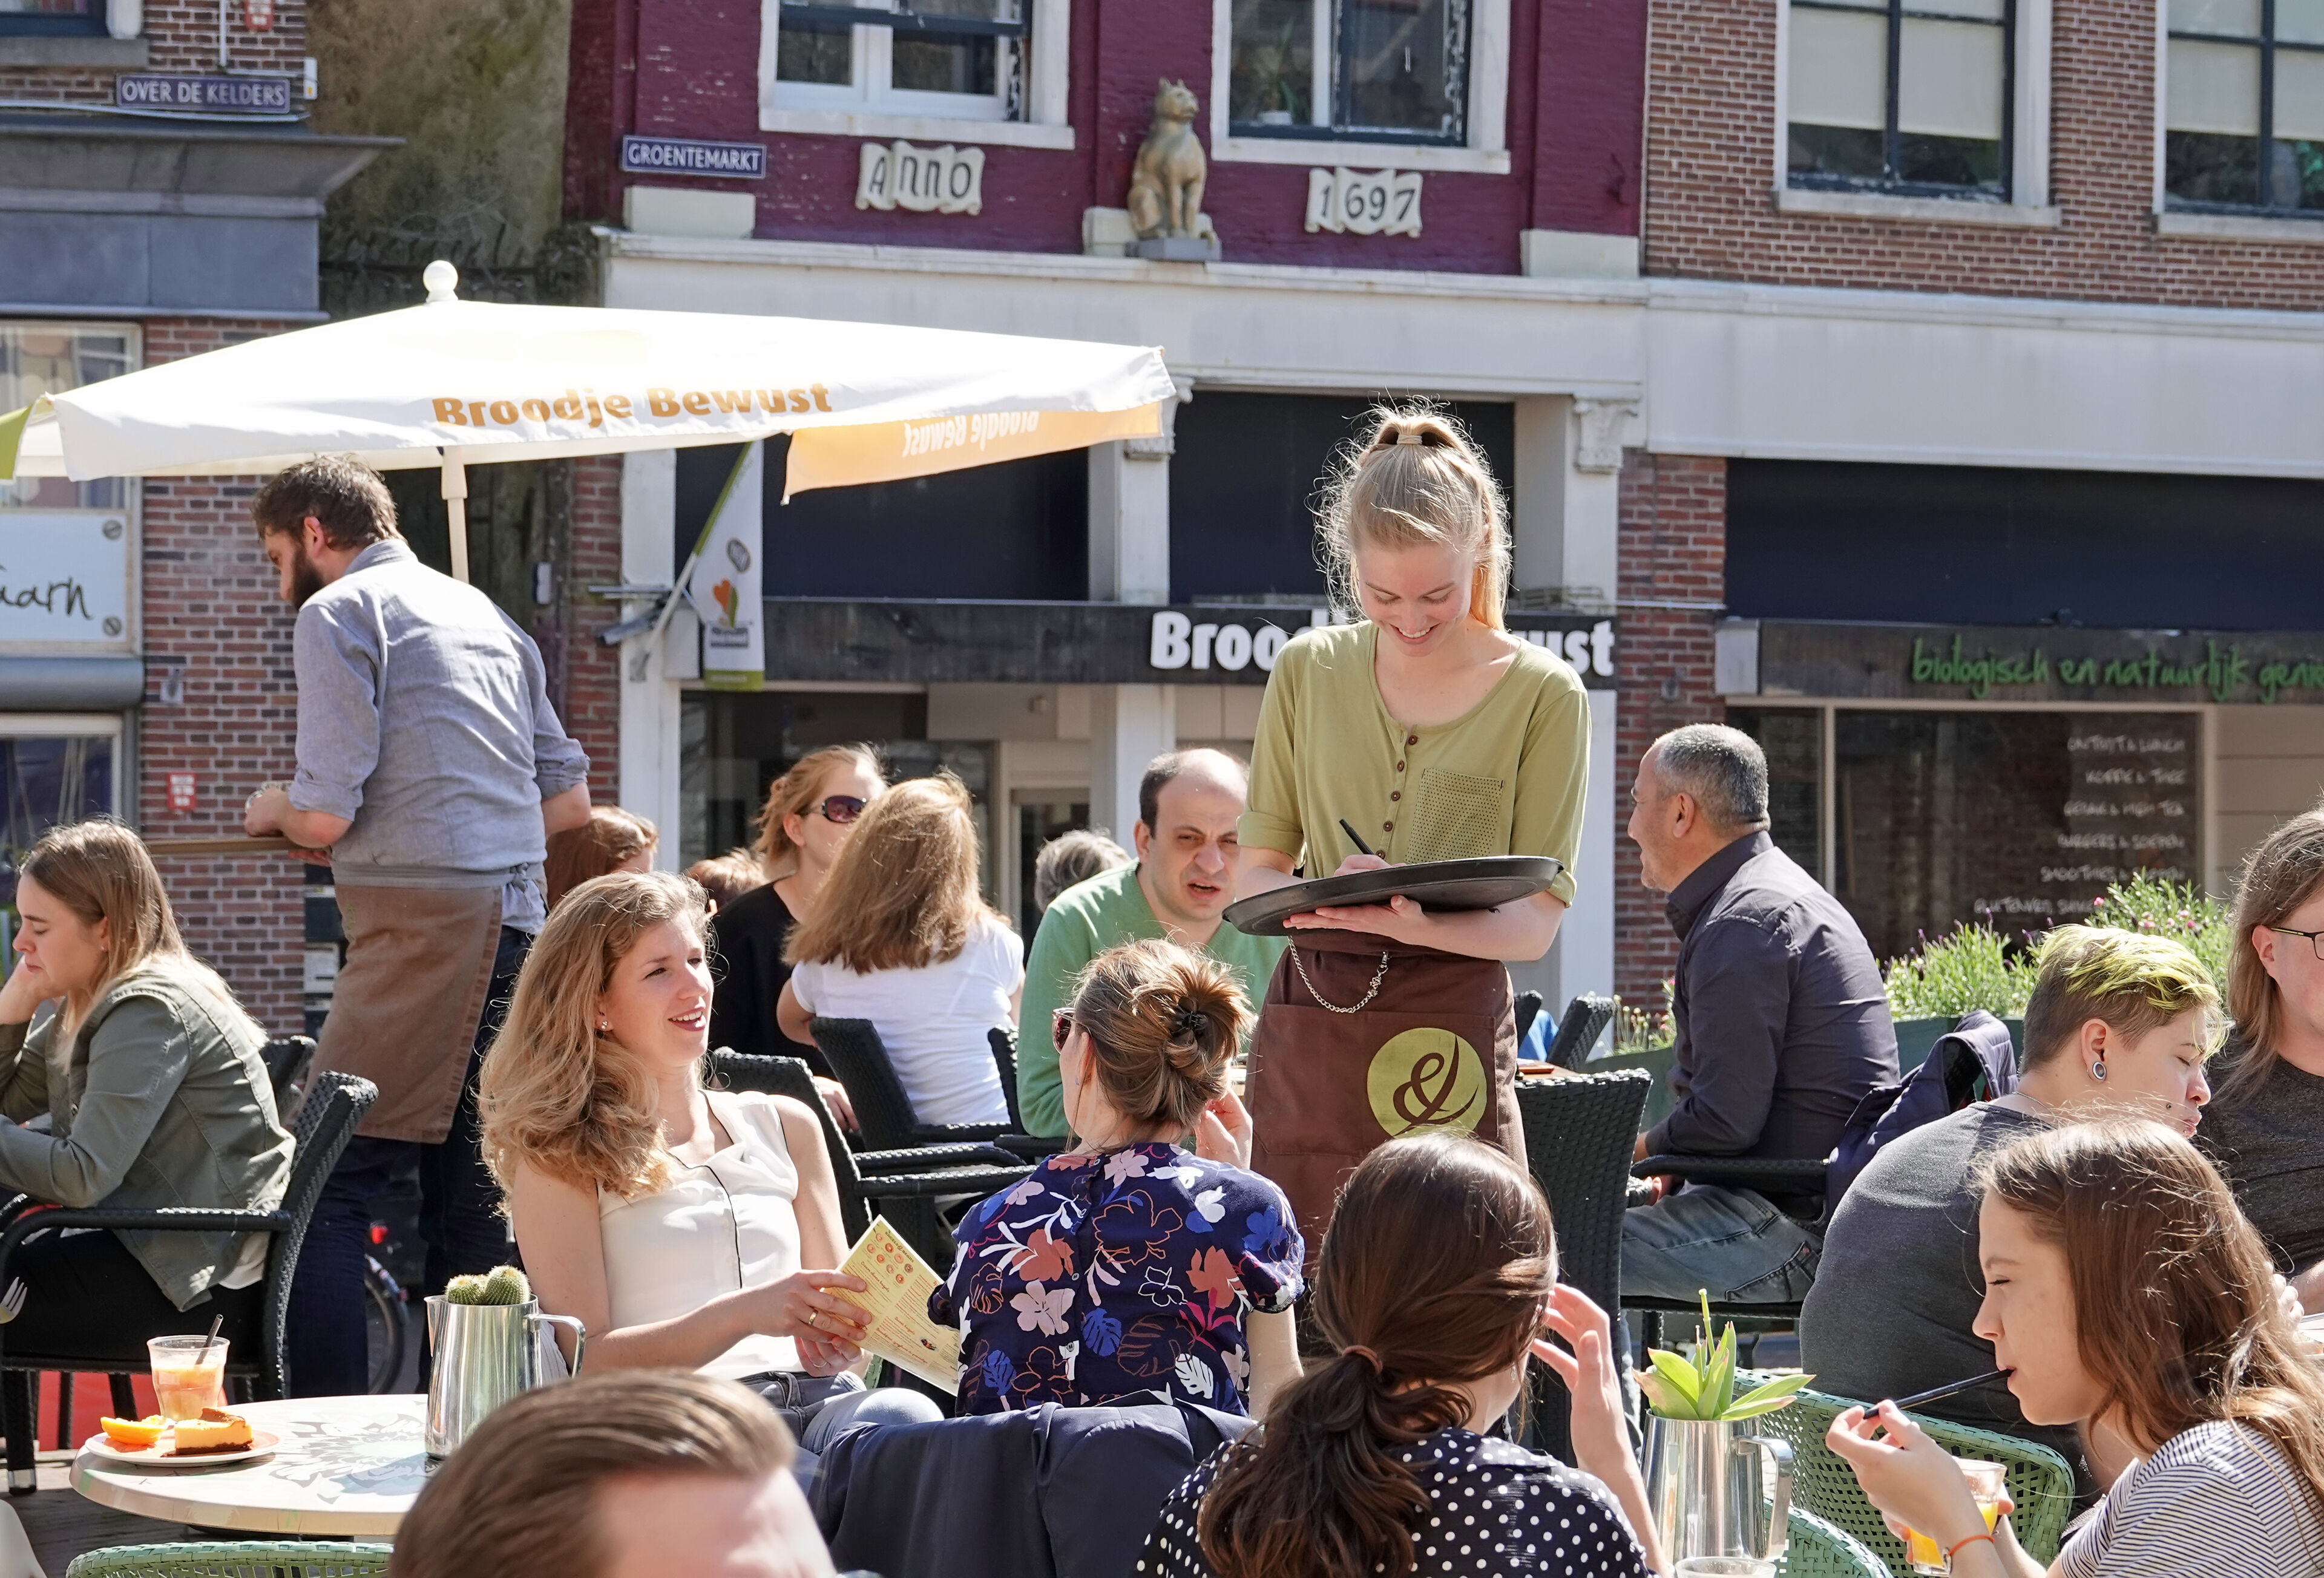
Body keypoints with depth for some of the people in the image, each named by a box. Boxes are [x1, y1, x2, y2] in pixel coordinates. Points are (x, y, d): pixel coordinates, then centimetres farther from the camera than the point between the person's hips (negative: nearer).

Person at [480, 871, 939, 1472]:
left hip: (813, 1399, 5)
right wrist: (741, 1316, -16)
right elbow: (584, 1360, 0)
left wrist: (835, 1341, -3)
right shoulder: (561, 1160, 10)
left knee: (906, 1417, -35)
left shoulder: (785, 1127, 23)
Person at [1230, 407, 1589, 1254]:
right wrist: (1306, 900, -12)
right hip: (1305, 1032, 2)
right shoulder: (1309, 670, 11)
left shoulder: (1542, 695, 3)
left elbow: (1539, 916, -2)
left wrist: (1420, 924, -22)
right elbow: (1253, 868, 12)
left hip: (1452, 1032, -2)